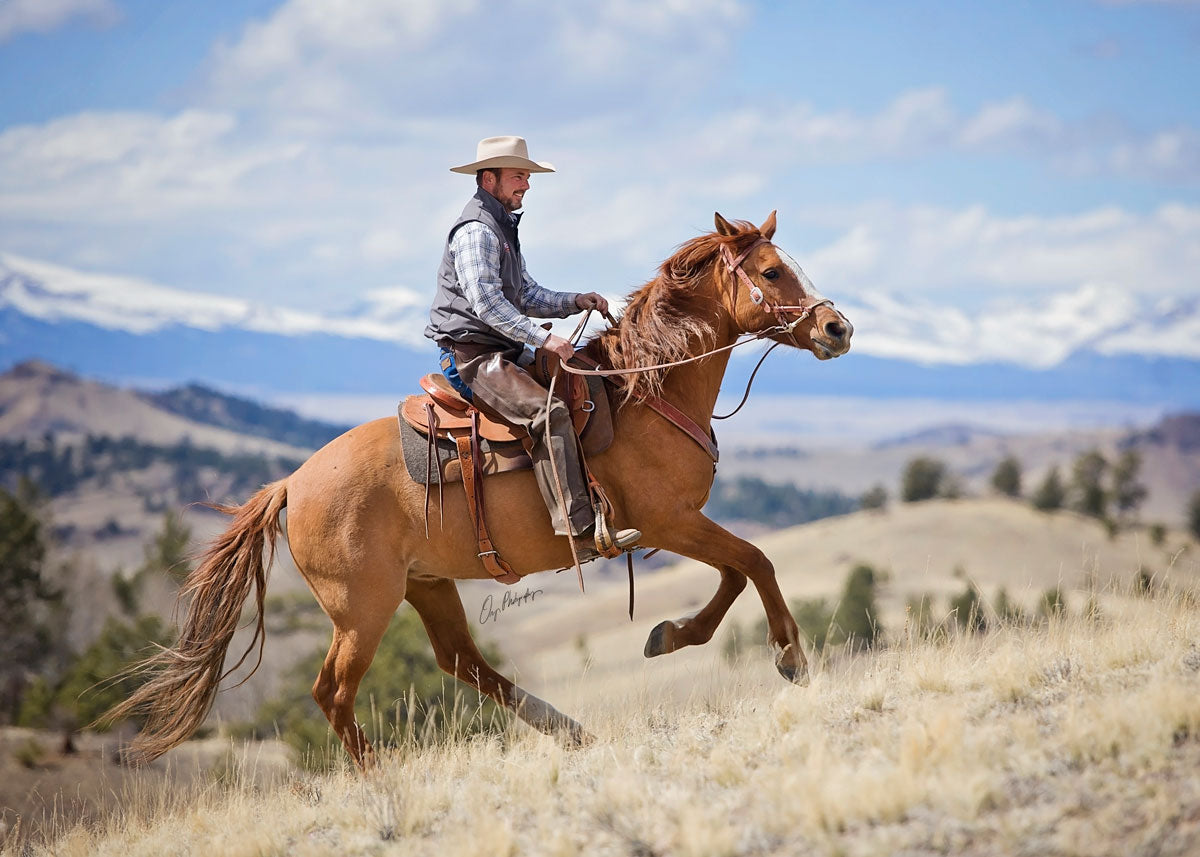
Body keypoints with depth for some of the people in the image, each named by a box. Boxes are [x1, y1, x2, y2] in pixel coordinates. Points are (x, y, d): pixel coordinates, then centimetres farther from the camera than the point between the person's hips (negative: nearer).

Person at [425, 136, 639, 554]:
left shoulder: (502, 229, 22)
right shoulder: (475, 231, -13)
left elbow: (527, 296, 23)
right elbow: (486, 302, -23)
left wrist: (575, 301, 7)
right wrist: (542, 337, -28)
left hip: (500, 354, 11)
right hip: (474, 355, -11)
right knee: (549, 410, -28)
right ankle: (578, 524, -34)